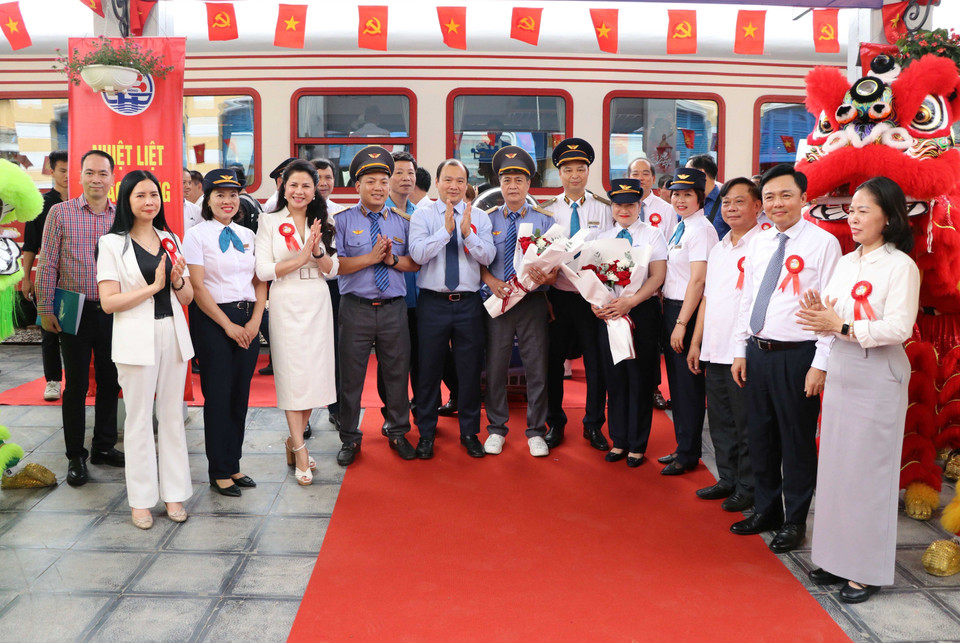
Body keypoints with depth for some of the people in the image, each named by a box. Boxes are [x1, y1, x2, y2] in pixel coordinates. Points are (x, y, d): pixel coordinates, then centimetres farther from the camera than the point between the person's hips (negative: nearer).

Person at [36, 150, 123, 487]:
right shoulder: (61, 213, -2)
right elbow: (48, 265, -1)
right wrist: (45, 310, -4)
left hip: (113, 313, 3)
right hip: (76, 312, -2)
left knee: (110, 381, 10)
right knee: (76, 384, 4)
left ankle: (104, 446, 25)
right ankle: (75, 456, 15)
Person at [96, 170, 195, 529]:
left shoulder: (170, 240, 12)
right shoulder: (112, 244, -1)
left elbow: (188, 297, 12)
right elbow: (108, 302, -9)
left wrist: (178, 281, -9)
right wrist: (154, 286, -14)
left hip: (173, 334, 4)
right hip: (136, 338, -4)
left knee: (172, 414, 8)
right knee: (139, 418, 2)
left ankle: (174, 493, 17)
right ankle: (141, 499, 14)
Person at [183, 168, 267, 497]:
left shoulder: (248, 235, 12)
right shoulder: (197, 235, -2)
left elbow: (260, 281, 11)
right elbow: (197, 286, -8)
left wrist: (254, 321, -3)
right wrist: (228, 325, -12)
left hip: (248, 320, 5)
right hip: (212, 319, -5)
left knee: (241, 394, 8)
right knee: (218, 395, -1)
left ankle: (234, 465, 20)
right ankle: (219, 472, 11)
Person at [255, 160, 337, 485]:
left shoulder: (321, 223, 12)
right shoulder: (269, 222, 0)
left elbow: (332, 269, 8)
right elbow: (263, 270, -8)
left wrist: (318, 252, -11)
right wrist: (301, 258, -14)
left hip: (318, 303, 4)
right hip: (286, 303, -4)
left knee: (315, 373, 5)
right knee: (292, 375, -4)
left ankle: (294, 441, 22)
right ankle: (300, 451, 3)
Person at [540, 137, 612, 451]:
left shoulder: (605, 208, 2)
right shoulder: (546, 209, 4)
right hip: (558, 294, 1)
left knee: (595, 361, 6)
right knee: (554, 360, 9)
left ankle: (594, 426, 23)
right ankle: (555, 423, 26)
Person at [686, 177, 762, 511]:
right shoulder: (718, 249, 16)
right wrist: (696, 343, 18)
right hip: (714, 351, 8)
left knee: (746, 424, 3)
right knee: (720, 420, 15)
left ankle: (748, 487, 16)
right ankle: (728, 480, 28)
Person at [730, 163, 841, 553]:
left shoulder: (823, 243, -9)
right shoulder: (758, 243, 10)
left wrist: (820, 364, -14)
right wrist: (740, 350, 11)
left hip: (797, 356, -6)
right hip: (757, 353, 6)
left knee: (797, 441, 5)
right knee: (760, 436, 15)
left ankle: (794, 521, 21)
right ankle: (766, 510, 32)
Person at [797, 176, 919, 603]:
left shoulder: (900, 266, -9)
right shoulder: (846, 263, 11)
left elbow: (899, 328, -17)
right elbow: (828, 313, 10)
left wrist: (842, 326, -22)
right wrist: (817, 315, -12)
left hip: (878, 376, -7)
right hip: (840, 371, 7)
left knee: (868, 470, 0)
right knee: (835, 466, 10)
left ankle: (868, 570, 13)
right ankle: (838, 556, 23)